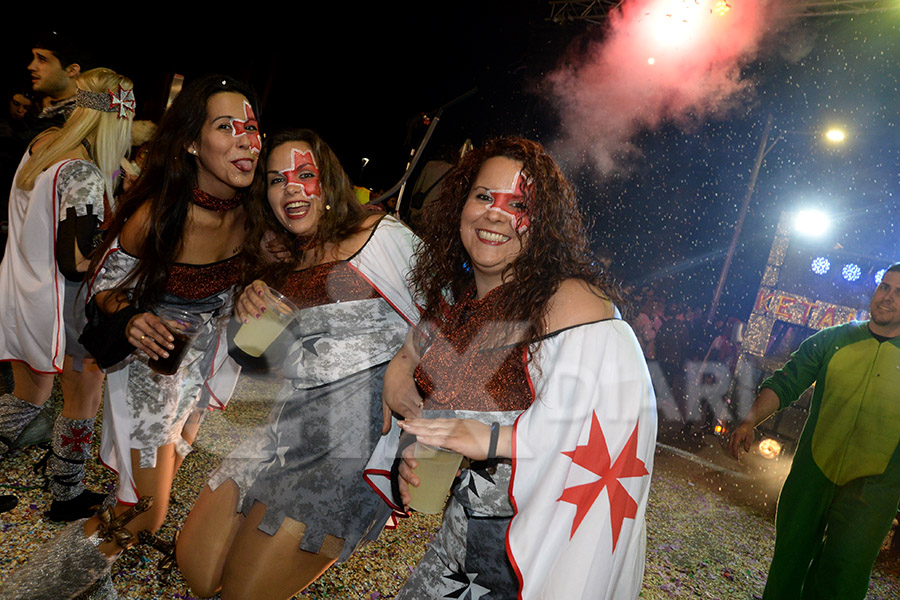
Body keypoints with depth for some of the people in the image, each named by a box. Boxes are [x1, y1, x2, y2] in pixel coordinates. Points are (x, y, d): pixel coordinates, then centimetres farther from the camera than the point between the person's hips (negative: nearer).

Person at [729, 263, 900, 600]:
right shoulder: (831, 341, 3)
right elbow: (785, 384, -1)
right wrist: (750, 420, -17)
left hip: (872, 487, -1)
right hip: (812, 473, 2)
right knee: (788, 564, 13)